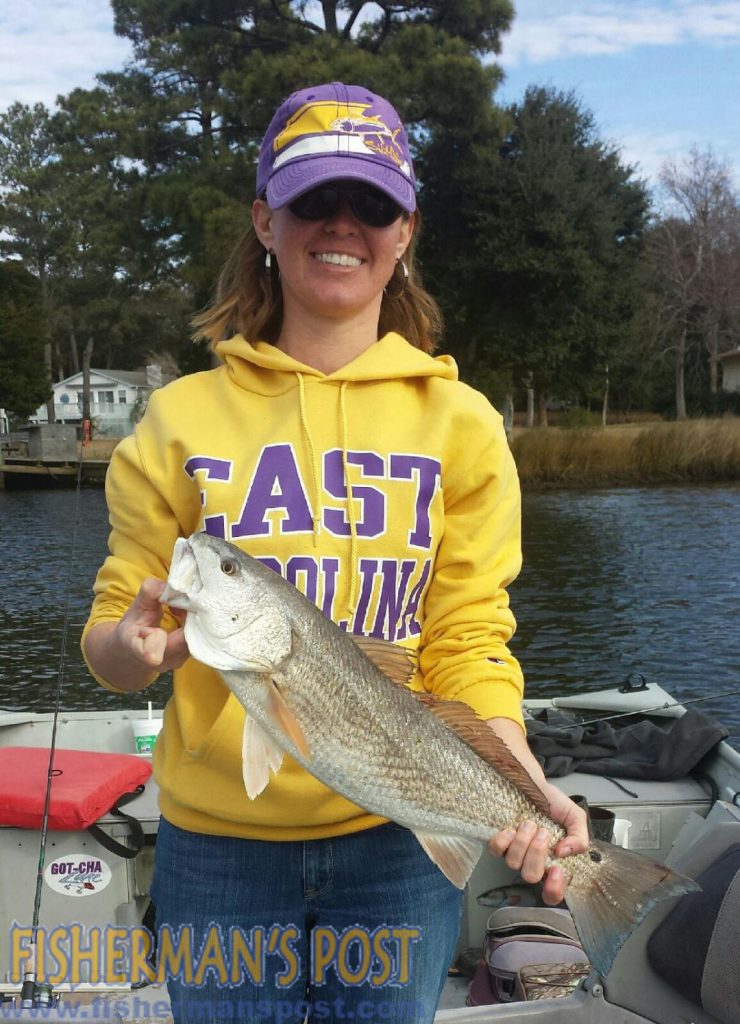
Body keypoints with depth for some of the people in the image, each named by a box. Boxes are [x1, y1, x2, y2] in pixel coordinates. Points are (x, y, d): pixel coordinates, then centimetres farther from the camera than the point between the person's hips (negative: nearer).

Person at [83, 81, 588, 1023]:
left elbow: (469, 640, -3)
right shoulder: (181, 417, -1)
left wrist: (520, 779, -19)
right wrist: (131, 646, -22)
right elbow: (112, 635, 0)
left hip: (402, 843, 0)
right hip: (217, 841, 1)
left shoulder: (461, 421, -1)